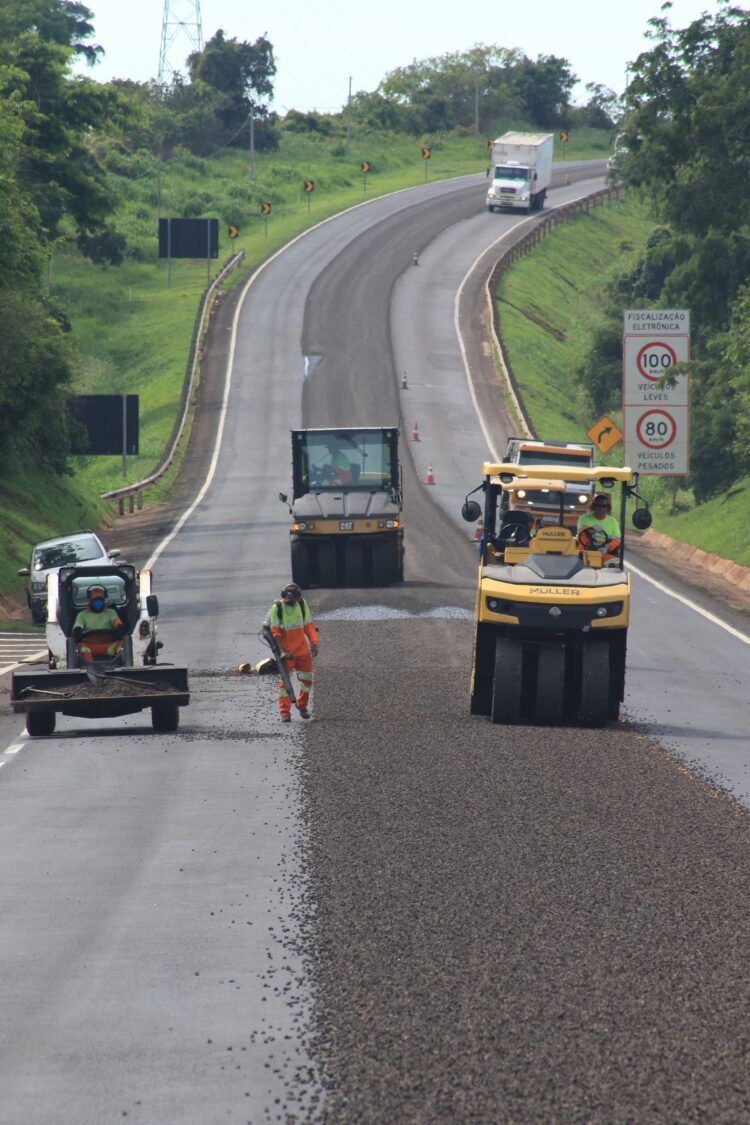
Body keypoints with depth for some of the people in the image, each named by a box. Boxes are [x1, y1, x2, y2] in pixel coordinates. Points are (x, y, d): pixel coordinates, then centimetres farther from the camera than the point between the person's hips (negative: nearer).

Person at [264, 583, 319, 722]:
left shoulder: (302, 604, -1)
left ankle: (302, 705, 27)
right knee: (285, 680, -3)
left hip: (302, 649, 4)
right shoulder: (277, 608, -12)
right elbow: (275, 632, -12)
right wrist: (283, 651, -20)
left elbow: (309, 625, 7)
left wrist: (314, 643, -1)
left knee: (307, 678, 6)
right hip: (285, 651, -4)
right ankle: (285, 713, 1)